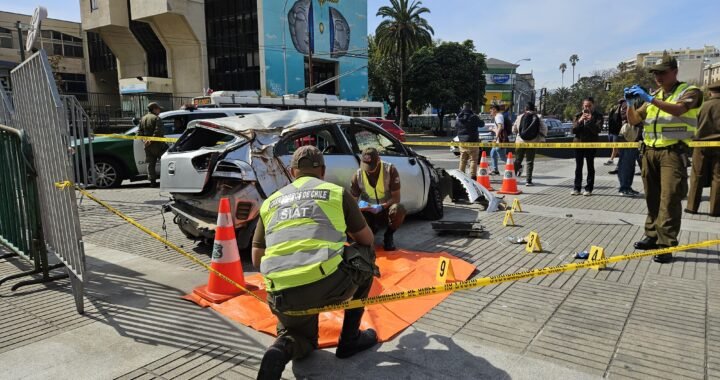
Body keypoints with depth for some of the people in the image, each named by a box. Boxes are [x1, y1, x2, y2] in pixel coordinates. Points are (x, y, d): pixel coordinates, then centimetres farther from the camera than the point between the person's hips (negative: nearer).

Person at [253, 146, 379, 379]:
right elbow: (366, 239, 18)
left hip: (282, 296, 4)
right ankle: (350, 339, 27)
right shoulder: (336, 192, 10)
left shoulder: (270, 202, 19)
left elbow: (257, 259, 19)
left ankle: (281, 350, -4)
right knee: (366, 255, 27)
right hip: (327, 285, -4)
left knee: (302, 341, 33)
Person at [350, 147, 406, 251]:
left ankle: (388, 236, -4)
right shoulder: (358, 175, -9)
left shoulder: (390, 170, -15)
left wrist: (382, 207, -32)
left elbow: (396, 198, -16)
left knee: (398, 209, -38)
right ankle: (372, 229, 13)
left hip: (386, 210, -2)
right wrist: (359, 206, -27)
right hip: (368, 213, 2)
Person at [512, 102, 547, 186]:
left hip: (520, 141, 0)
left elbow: (514, 130, 7)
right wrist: (542, 139, 3)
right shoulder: (538, 118, -1)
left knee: (518, 159, 14)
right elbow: (544, 129, -6)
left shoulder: (520, 117, 1)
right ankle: (528, 181, 4)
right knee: (530, 162, 5)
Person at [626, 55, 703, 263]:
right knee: (652, 197, 9)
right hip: (650, 151, 6)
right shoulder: (654, 96, 17)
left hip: (673, 152, -5)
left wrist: (650, 99, -28)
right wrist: (630, 103, -3)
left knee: (669, 199, -10)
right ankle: (652, 236, 19)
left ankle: (666, 245, -10)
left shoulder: (689, 91, 1)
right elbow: (633, 120, 15)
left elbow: (678, 110, -21)